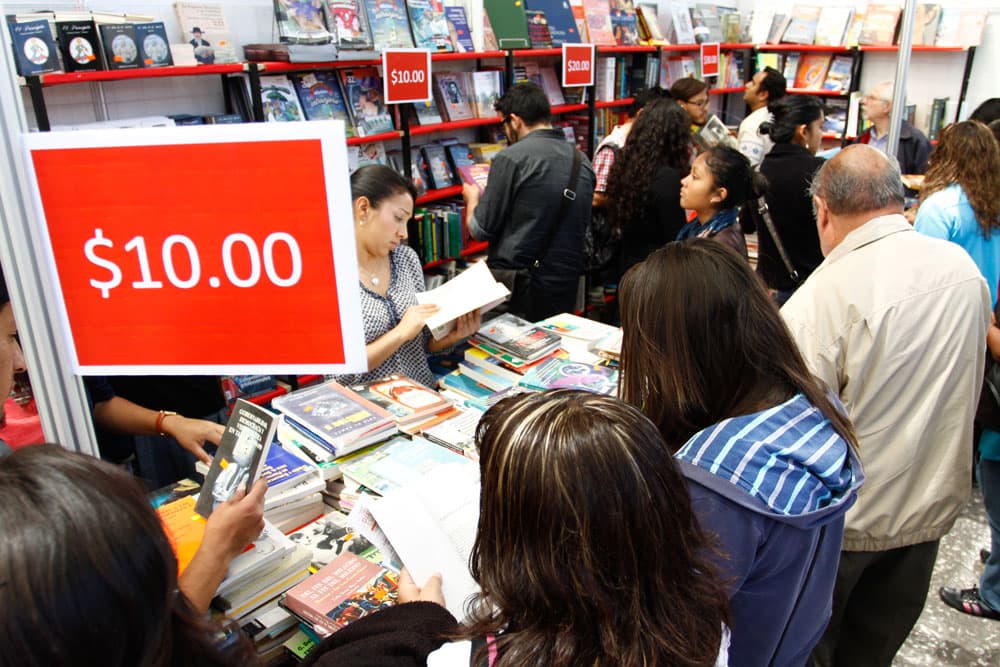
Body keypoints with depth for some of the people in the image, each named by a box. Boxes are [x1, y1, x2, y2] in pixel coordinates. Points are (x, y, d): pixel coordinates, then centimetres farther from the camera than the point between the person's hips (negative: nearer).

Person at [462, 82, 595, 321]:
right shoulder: (583, 161, 6)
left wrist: (472, 198, 15)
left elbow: (481, 230, -8)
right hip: (566, 287, 6)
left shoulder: (510, 158, -12)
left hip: (516, 285, -5)